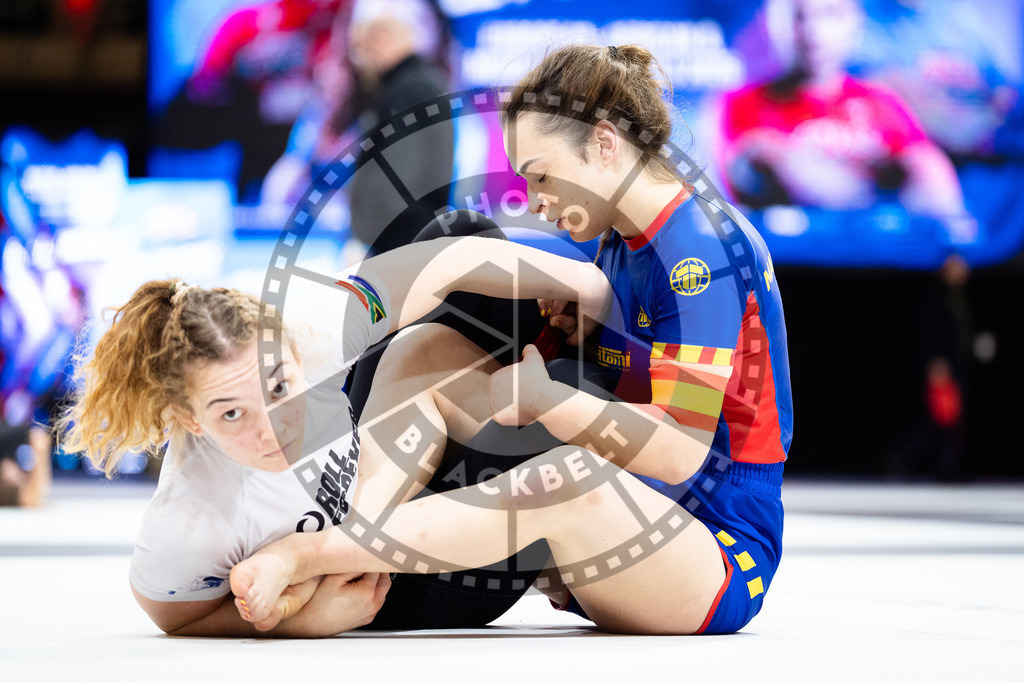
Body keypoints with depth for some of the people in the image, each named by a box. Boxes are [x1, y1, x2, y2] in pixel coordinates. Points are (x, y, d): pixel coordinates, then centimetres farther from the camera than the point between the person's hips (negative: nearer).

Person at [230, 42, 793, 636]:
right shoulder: (621, 242, 13)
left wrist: (545, 397, -26)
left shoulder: (703, 249, -17)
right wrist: (581, 335, 2)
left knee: (566, 478, -39)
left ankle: (302, 554, -39)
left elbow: (680, 452, -24)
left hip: (723, 556, -10)